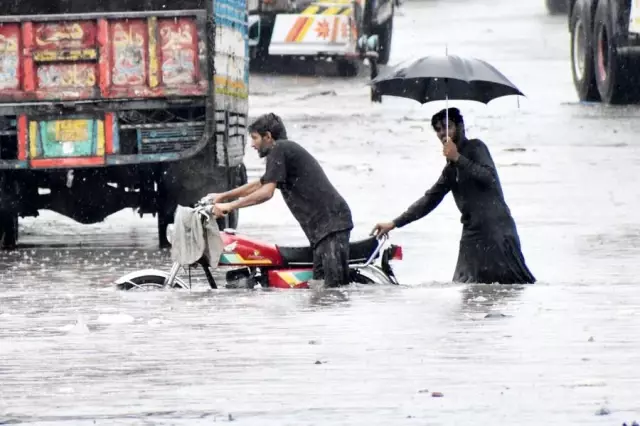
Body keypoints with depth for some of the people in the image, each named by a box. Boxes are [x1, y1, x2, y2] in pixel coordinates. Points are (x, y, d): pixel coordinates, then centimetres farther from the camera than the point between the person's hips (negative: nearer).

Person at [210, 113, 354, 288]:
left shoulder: (279, 149, -4)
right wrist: (223, 196, 43)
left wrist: (230, 206, -6)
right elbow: (258, 185, 40)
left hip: (332, 222, -10)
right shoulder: (287, 149, 27)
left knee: (335, 285, -19)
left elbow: (266, 192, -13)